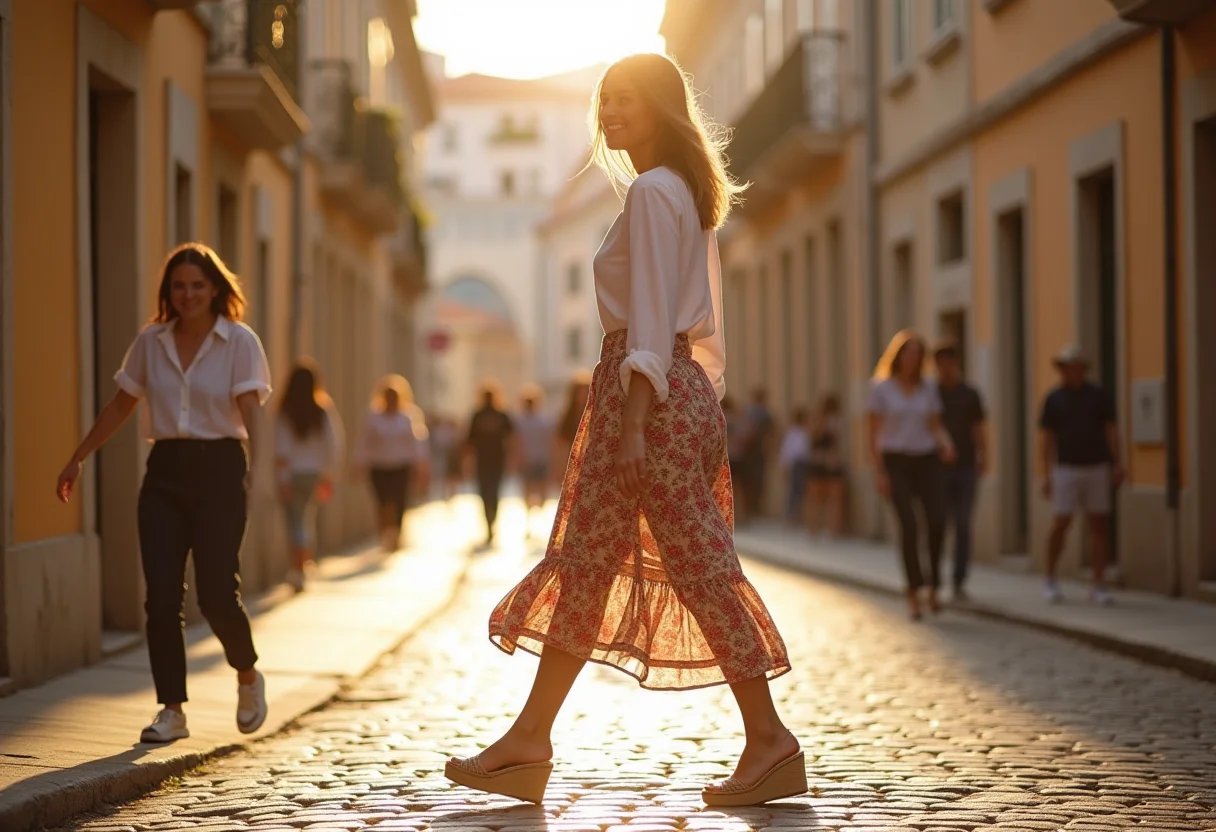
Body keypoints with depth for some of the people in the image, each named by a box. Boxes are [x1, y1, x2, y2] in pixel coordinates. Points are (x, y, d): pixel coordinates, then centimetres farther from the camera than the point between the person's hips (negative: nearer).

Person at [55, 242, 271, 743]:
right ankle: (172, 711, 2)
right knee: (161, 595, -5)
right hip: (165, 472, 4)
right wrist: (78, 458, 19)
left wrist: (257, 470, -26)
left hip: (219, 469, -3)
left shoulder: (240, 343, -3)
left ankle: (248, 676, 23)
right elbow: (120, 406, 18)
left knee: (217, 593, -7)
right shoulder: (150, 343, 8)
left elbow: (251, 413, -12)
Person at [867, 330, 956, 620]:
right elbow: (873, 432, -1)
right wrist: (879, 471, -8)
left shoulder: (928, 387, 9)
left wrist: (946, 443, -11)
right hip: (896, 462, -3)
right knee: (908, 524, -15)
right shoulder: (881, 387, -1)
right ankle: (913, 594, -4)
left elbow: (935, 426, 12)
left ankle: (933, 587, 3)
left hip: (926, 460, 3)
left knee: (937, 520, -15)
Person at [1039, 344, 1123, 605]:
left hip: (1096, 467, 1)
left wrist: (1117, 464, -6)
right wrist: (1046, 474, -5)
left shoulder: (1099, 396, 3)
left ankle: (1099, 585, 3)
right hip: (1066, 468, -1)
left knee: (1100, 524, -1)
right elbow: (1045, 437, 2)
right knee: (1061, 524, -6)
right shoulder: (1053, 399, 1)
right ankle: (1051, 579, 12)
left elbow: (1111, 430, 3)